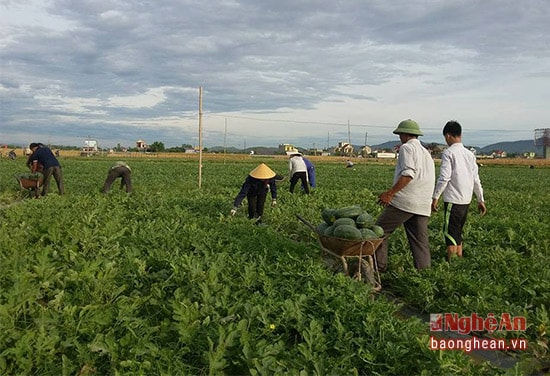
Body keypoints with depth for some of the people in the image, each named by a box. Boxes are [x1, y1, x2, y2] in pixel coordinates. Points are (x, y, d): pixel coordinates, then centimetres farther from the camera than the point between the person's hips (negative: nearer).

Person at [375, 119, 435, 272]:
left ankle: (379, 267, 2)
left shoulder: (407, 147, -2)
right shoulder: (427, 153, 25)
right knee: (421, 243, 8)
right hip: (423, 206, 8)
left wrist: (390, 193, -19)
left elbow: (408, 174, -17)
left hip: (404, 202, -8)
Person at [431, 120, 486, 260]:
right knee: (458, 233, 16)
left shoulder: (448, 152, -8)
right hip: (466, 201, 7)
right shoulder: (470, 154, 12)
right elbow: (476, 179, 13)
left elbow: (444, 178, -15)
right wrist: (481, 200, 19)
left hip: (452, 199, -7)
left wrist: (435, 197, -10)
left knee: (450, 233, -3)